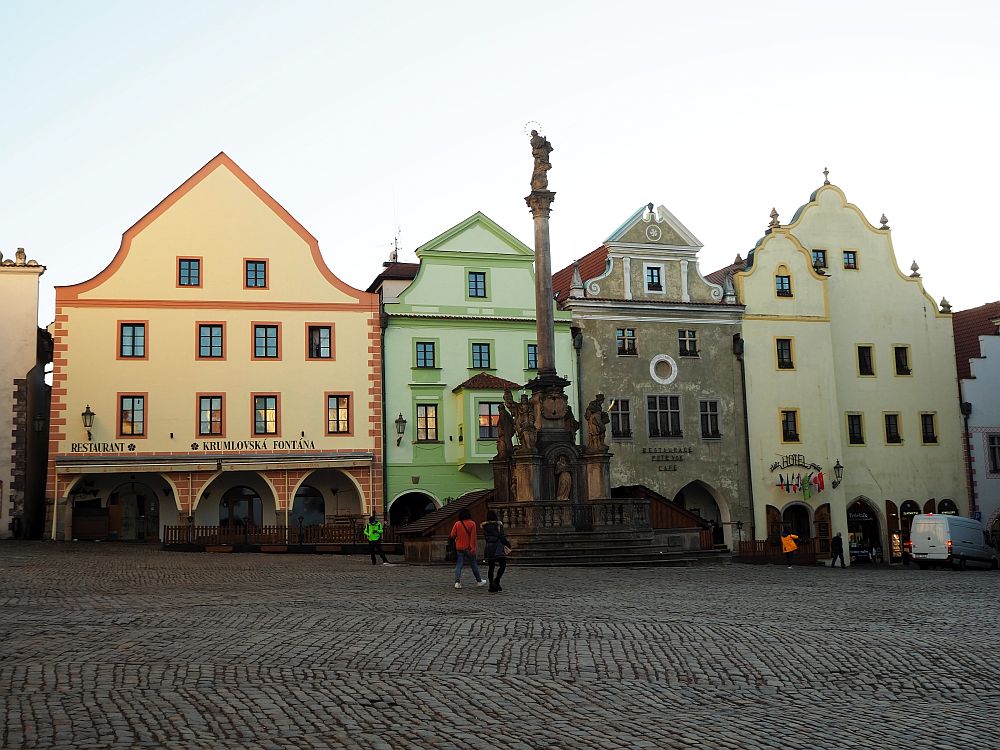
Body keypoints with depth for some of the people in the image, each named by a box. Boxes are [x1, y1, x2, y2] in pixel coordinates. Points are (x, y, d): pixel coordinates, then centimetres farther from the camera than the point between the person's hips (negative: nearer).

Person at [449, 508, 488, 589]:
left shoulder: (457, 524, 0)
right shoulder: (472, 523, -6)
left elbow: (452, 535, -3)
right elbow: (473, 536, -13)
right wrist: (473, 548, -14)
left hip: (459, 548, 2)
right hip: (468, 548, -2)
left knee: (458, 565, 3)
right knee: (474, 564, 11)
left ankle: (457, 582, -10)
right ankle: (479, 581, 21)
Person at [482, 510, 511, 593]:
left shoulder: (485, 526, 5)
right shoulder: (498, 525, -9)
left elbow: (485, 537, 9)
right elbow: (502, 537, -8)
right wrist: (508, 544, 5)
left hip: (489, 547, 5)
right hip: (498, 547, -5)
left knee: (491, 567, 10)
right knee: (503, 565, 2)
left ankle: (492, 586, 11)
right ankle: (496, 581, -13)